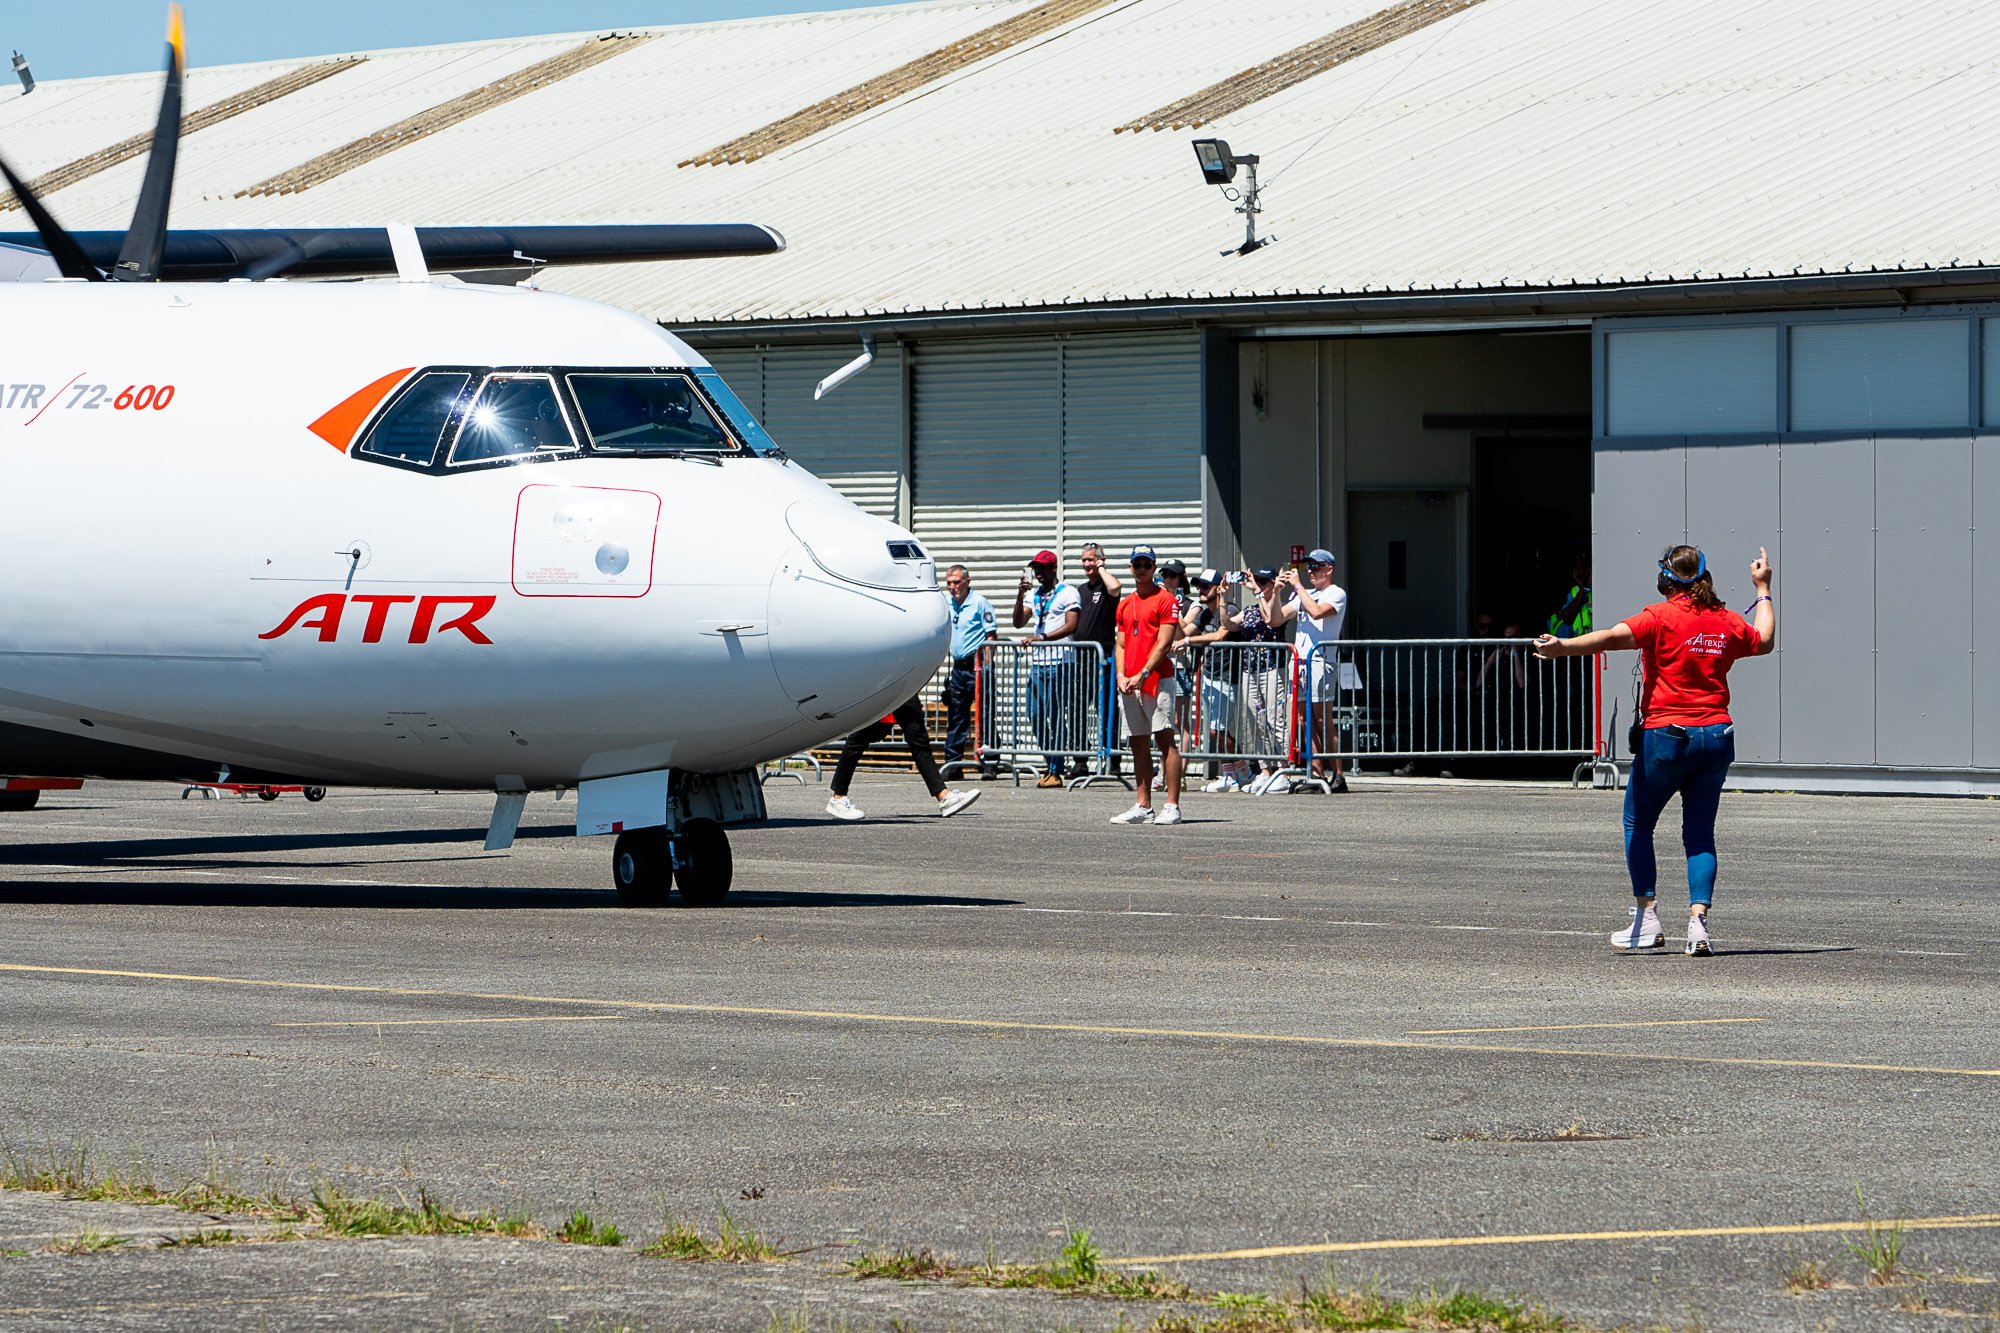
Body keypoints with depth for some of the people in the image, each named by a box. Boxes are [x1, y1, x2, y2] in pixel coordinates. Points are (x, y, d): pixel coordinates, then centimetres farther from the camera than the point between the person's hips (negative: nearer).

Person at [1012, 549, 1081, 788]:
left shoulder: (1068, 593, -2)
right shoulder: (1033, 595, 19)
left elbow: (1071, 626, -13)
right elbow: (1019, 623, 9)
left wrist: (1042, 637, -21)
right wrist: (1020, 595, -4)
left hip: (1060, 662, -7)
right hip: (1038, 663, 7)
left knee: (1056, 716, -7)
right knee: (1036, 715, 6)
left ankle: (1055, 771, -6)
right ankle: (1049, 762, 18)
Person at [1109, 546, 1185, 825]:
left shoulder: (1164, 599, -2)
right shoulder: (1125, 605, 19)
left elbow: (1164, 644, -9)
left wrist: (1142, 675, -15)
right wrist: (1121, 676, 2)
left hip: (1157, 679, -7)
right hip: (1130, 685, 7)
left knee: (1166, 739, -10)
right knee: (1138, 745, 7)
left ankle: (1172, 806, -13)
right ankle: (1143, 807, 10)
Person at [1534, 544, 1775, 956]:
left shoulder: (1663, 617, -8)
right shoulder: (1728, 621, 7)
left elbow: (1616, 636, -25)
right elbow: (1764, 641, 28)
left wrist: (1564, 647, -35)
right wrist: (1763, 589, 40)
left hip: (1666, 734, -4)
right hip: (1716, 734, 4)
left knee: (1638, 823, 12)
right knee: (1700, 832, 9)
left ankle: (1646, 921, 8)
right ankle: (1699, 919, -7)